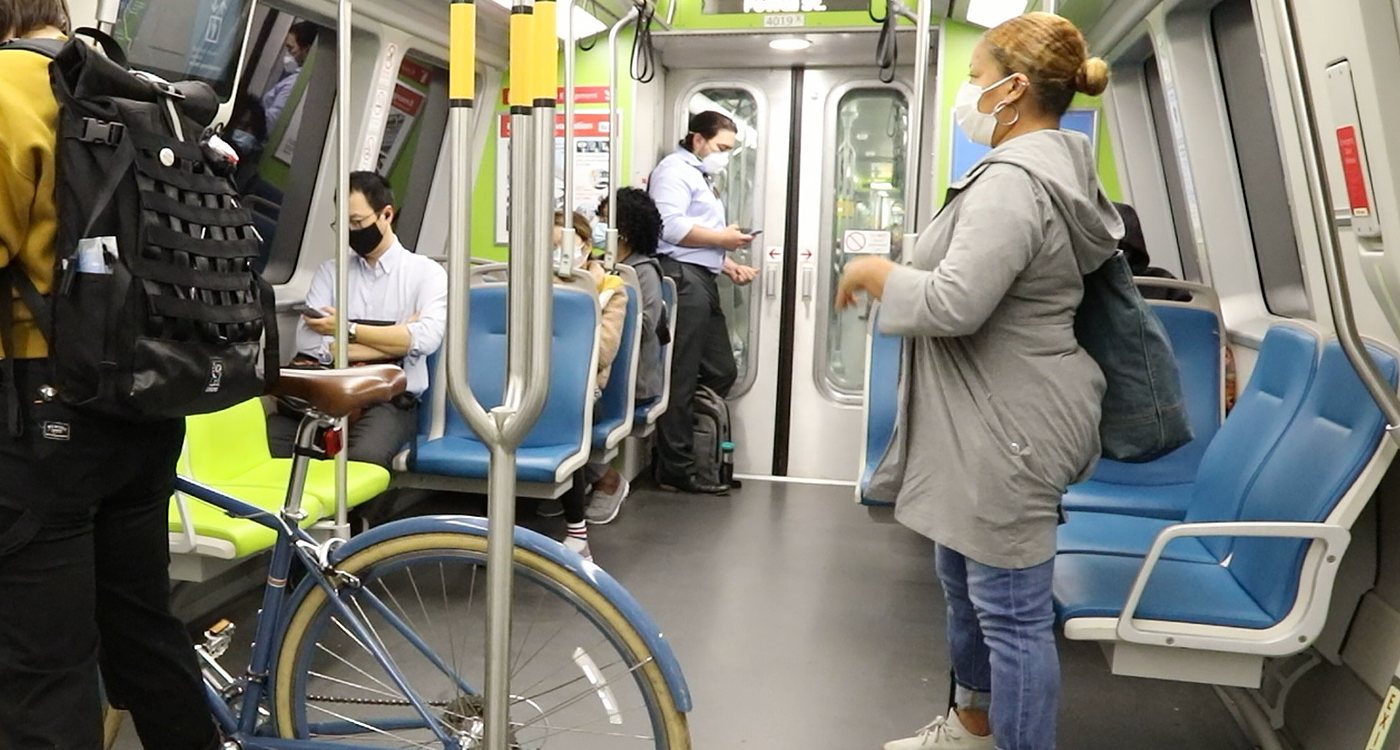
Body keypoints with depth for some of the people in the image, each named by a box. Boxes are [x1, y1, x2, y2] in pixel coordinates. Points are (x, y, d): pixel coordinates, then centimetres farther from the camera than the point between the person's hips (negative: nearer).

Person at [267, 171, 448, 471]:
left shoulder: (427, 272, 8)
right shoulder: (330, 270, 17)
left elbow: (425, 339, -11)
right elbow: (308, 342, 1)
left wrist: (348, 330, -6)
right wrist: (394, 341, -4)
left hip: (392, 401, -3)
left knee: (365, 455, -35)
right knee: (267, 440, -25)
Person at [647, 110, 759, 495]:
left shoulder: (702, 177, 28)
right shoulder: (675, 170, -4)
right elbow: (671, 227, -19)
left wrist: (730, 266, 13)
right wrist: (722, 237, -9)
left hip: (701, 280, 11)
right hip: (682, 279, -10)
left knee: (721, 372, 11)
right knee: (681, 378, -7)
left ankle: (674, 450, 18)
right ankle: (676, 471, -2)